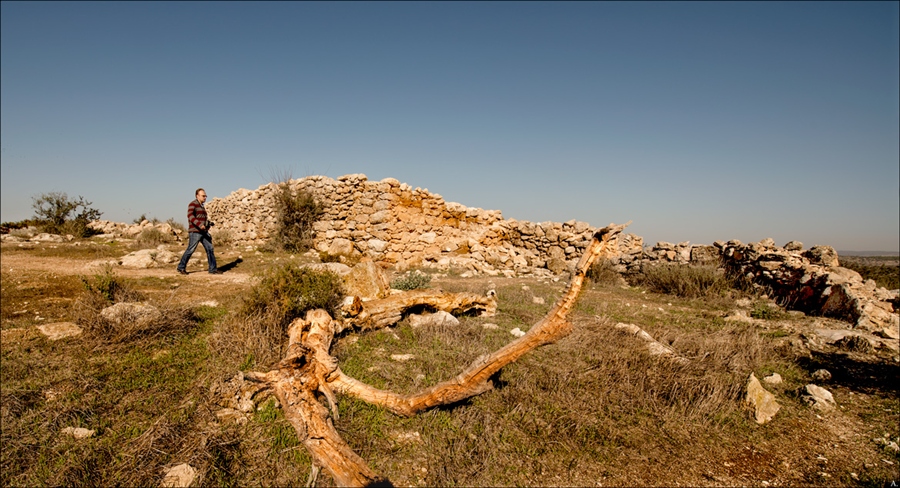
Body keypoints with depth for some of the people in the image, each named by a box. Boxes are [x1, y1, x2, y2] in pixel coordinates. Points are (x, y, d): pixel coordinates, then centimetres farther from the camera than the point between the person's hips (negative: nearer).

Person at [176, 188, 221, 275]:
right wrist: (200, 225, -36)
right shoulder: (192, 204, -8)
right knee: (190, 250, -3)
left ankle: (213, 269, 2)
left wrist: (208, 223, 13)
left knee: (210, 249, 1)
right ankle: (181, 268, 12)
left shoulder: (201, 206, 19)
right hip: (195, 232, -8)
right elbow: (190, 216, -25)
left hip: (204, 232, 8)